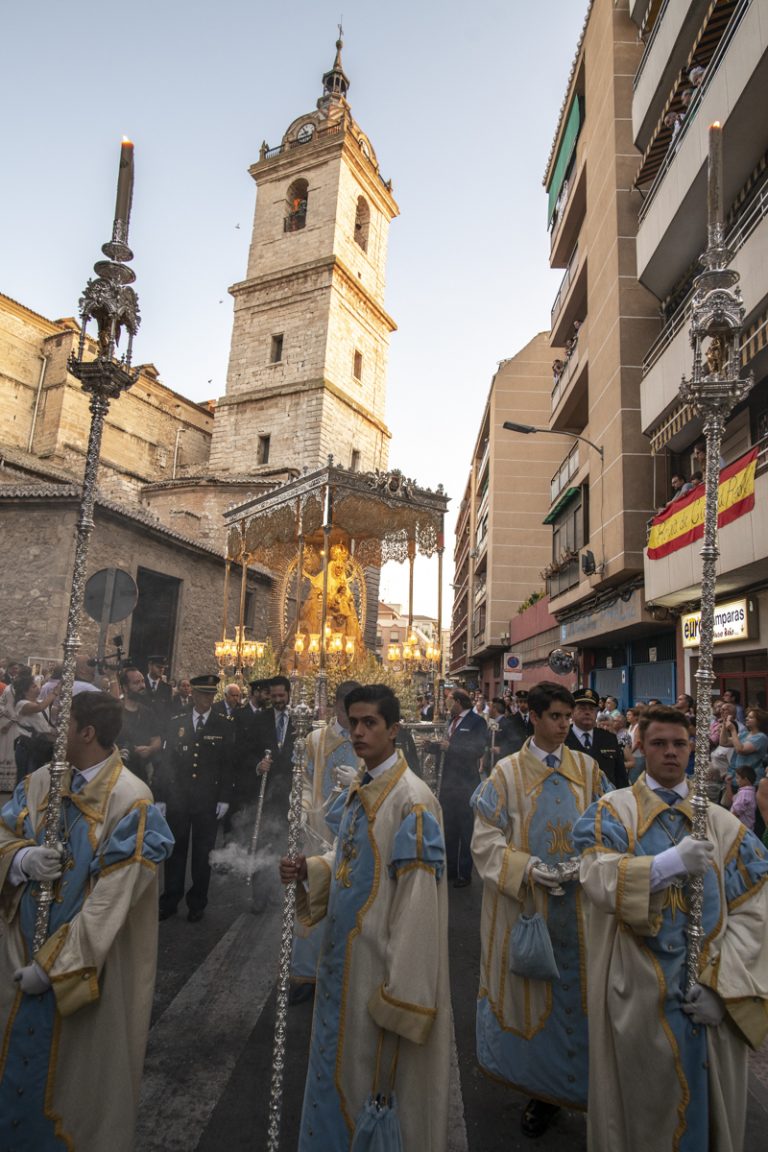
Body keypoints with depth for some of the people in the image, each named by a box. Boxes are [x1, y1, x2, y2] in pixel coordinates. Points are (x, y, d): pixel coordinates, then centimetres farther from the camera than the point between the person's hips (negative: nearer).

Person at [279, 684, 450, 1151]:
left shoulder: (412, 799, -21)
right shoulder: (360, 789, 5)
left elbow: (419, 897, -22)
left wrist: (401, 986, -21)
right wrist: (309, 869, -4)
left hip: (381, 959, -8)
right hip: (345, 953, 8)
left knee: (374, 1072, 11)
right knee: (341, 1062, 22)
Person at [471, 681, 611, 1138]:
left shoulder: (587, 769, 2)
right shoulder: (507, 773, -5)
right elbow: (486, 841, -7)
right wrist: (526, 868, -21)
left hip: (579, 903, 2)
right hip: (528, 905, -2)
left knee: (577, 989, 10)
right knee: (533, 991, 8)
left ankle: (580, 1080, 32)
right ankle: (542, 1088, 28)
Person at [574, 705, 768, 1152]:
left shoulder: (723, 823, 3)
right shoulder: (613, 811, -4)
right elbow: (599, 880, -21)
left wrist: (721, 986, -13)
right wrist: (673, 861, -32)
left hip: (710, 998, 2)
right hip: (637, 993, -2)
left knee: (707, 1104, 18)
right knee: (640, 1110, 13)